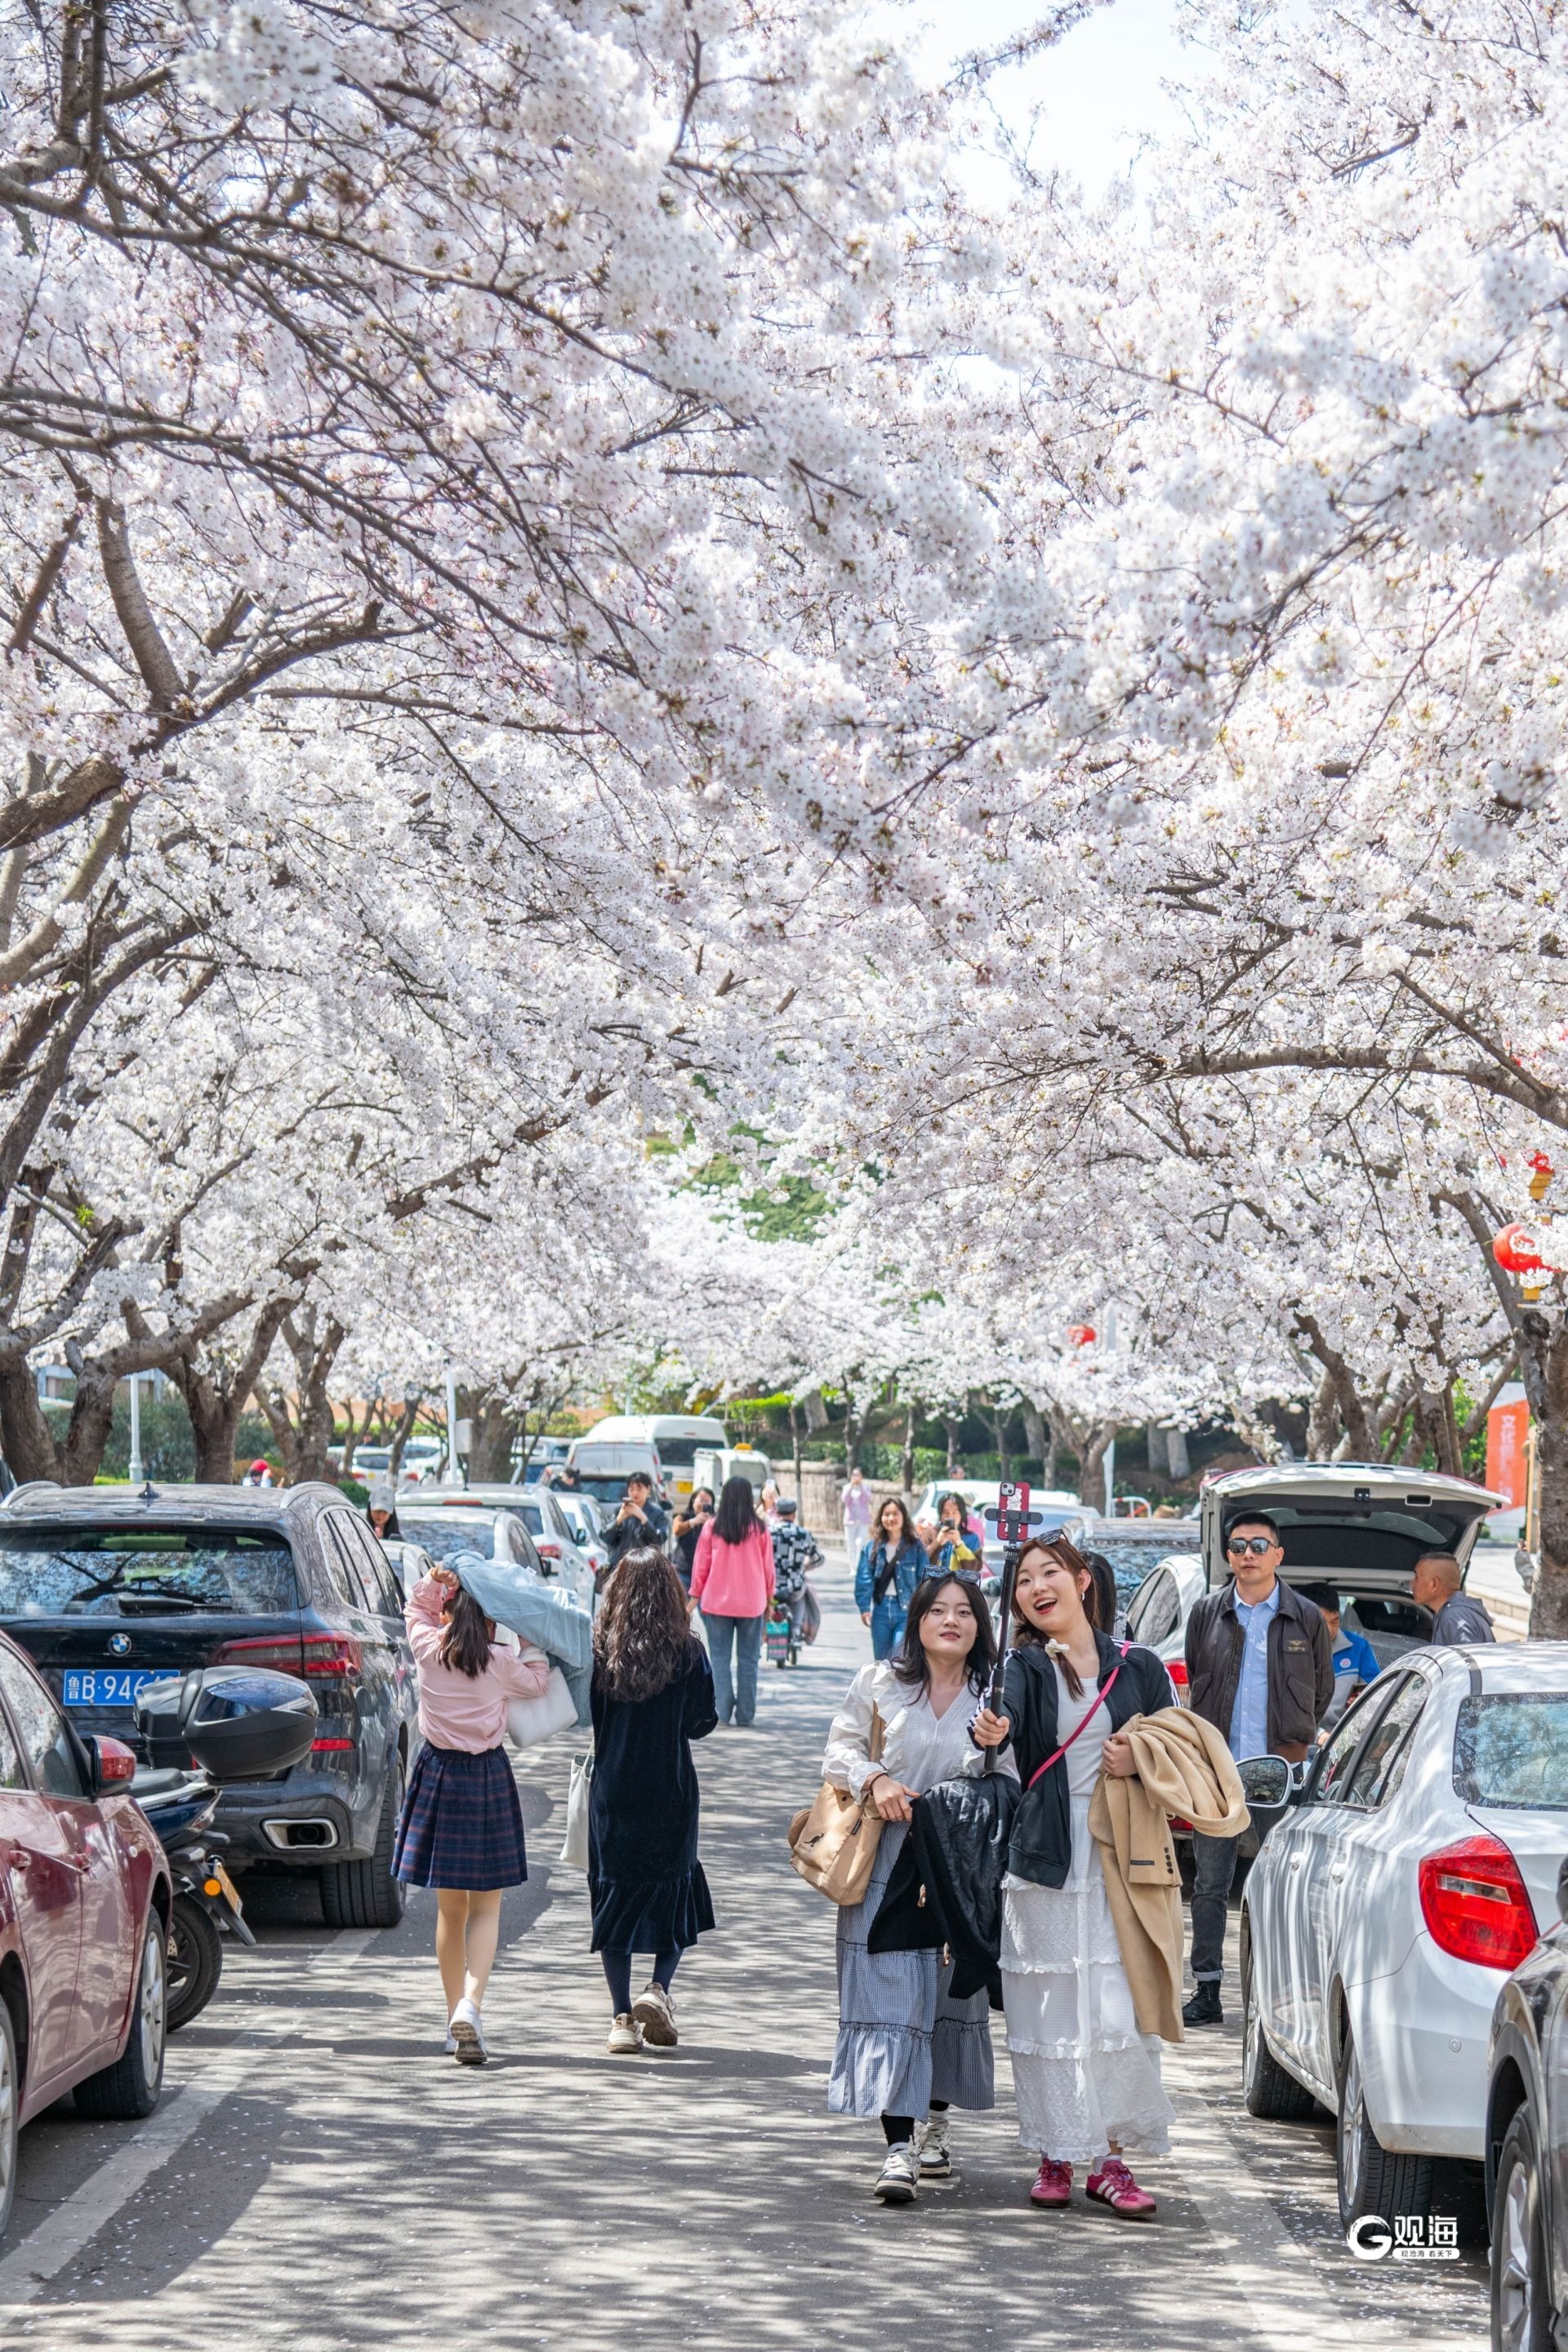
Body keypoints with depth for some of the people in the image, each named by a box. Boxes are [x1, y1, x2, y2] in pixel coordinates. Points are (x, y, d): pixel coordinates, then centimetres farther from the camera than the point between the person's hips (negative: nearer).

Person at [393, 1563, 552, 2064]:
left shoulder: (427, 1651, -2)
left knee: (449, 1908, 11)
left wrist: (433, 1583, 2)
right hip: (488, 1778, -2)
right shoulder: (501, 1663, -8)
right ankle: (470, 2004, -18)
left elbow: (415, 1609, 18)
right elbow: (537, 1683, 10)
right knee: (486, 1906, 3)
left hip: (438, 1774, 2)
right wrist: (529, 1640, 16)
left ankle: (456, 2018, 14)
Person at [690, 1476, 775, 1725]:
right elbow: (768, 1566, 4)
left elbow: (701, 1564, 1)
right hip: (752, 1602, 0)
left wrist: (695, 1595, 12)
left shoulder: (712, 1527, -4)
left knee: (720, 1658, 5)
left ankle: (722, 1712, -1)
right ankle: (745, 1714, 5)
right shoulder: (759, 1529, -3)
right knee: (748, 1659, 6)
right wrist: (769, 1598, 16)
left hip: (717, 1601, 0)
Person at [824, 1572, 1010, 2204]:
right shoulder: (880, 1684, 3)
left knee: (953, 1993, 9)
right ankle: (898, 2149, -14)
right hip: (887, 1865, -2)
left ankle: (934, 2123, 29)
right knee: (891, 1997, -10)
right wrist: (874, 1780, -11)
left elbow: (1011, 1783, 7)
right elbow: (839, 1750, 7)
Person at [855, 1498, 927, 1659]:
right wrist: (864, 1607, -10)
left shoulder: (915, 1547, 1)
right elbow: (864, 1578, 0)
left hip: (907, 1610, -3)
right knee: (881, 1659, 10)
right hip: (881, 1609, 3)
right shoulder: (871, 1547, 5)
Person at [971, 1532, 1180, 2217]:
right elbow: (1010, 1710, -21)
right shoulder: (1026, 1667, 3)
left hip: (1119, 1863, 1)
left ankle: (1111, 2159, 6)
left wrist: (1140, 1763, -7)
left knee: (1119, 2008, -4)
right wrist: (993, 1731, -44)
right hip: (1044, 1858, -1)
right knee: (1050, 2010, 1)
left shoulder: (1137, 1667, 8)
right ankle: (1057, 2156, 13)